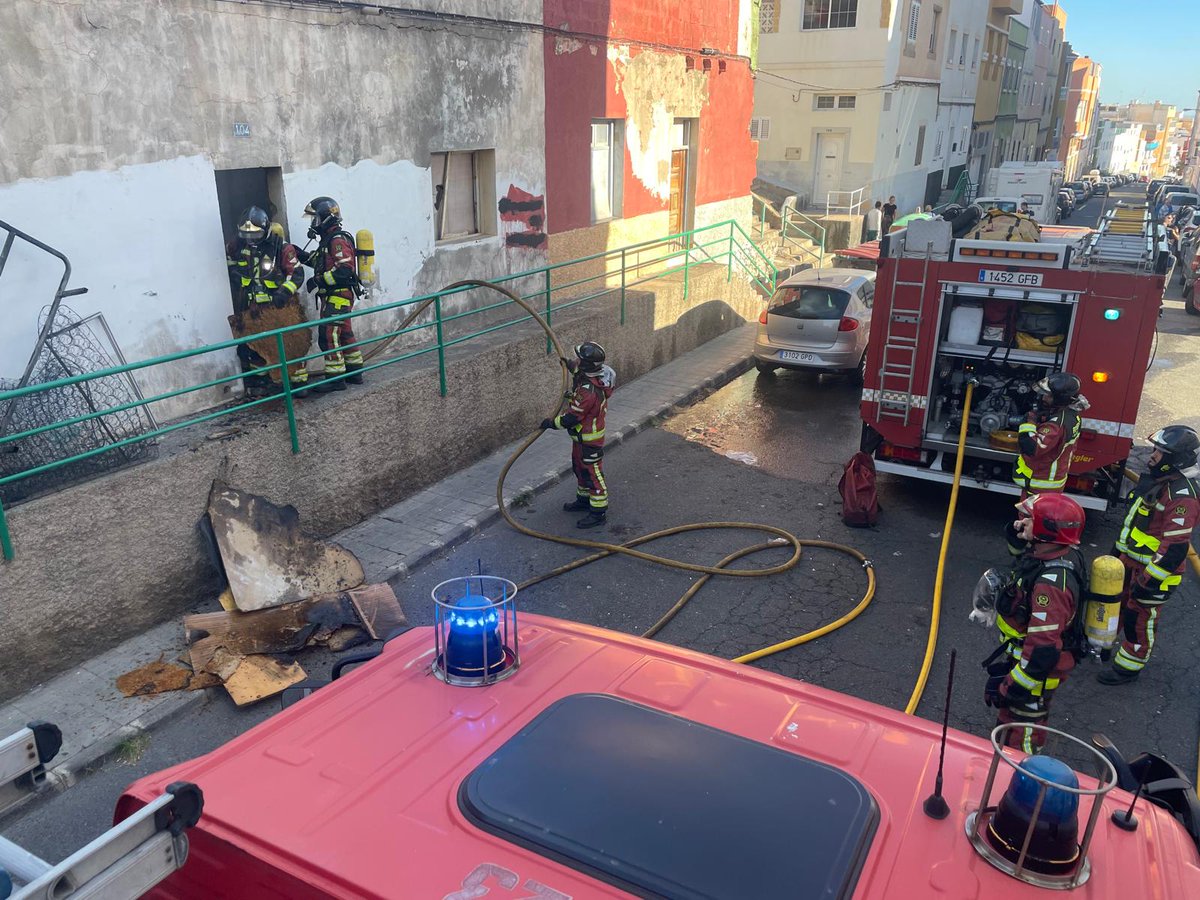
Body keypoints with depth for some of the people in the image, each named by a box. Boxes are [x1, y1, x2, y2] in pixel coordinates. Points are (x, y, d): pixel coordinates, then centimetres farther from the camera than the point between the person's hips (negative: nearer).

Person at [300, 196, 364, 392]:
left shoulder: (338, 240, -15)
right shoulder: (328, 239, 16)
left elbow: (344, 269, -25)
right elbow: (324, 262, 27)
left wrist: (318, 280, -21)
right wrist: (305, 256, 13)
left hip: (337, 297, -10)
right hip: (336, 297, 10)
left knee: (328, 336, -8)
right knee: (345, 334, 15)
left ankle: (335, 379, -4)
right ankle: (355, 372, 23)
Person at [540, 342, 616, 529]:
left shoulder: (588, 391, -35)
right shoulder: (598, 374, -8)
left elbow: (571, 419, -26)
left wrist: (552, 423, -12)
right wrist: (572, 366, 19)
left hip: (589, 438, -10)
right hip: (582, 435, 10)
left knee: (592, 473, 3)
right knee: (580, 467, 25)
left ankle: (599, 512, 15)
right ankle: (584, 499, 44)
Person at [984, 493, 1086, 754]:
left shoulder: (1051, 584, -38)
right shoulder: (1065, 553, -7)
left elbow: (1044, 649, -35)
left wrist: (1010, 688, -26)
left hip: (1036, 670, -9)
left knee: (1017, 742, 11)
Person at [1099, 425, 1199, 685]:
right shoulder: (1155, 479, 4)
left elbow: (1176, 547, -28)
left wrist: (1150, 580, -26)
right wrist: (1119, 549, 23)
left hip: (1153, 569, -9)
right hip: (1131, 560, 9)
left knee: (1139, 620, 5)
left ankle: (1128, 667, 21)